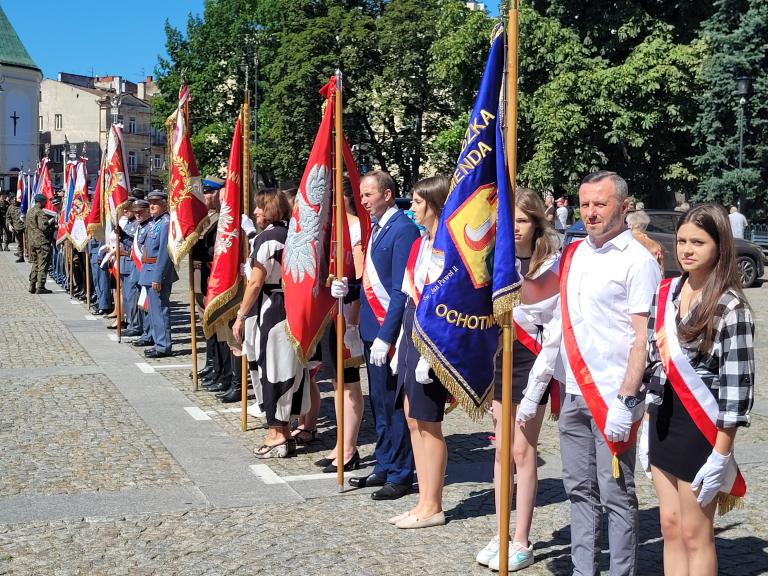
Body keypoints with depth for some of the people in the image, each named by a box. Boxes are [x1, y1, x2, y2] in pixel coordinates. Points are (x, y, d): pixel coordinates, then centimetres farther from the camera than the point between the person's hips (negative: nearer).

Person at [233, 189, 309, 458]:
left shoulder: (266, 239, -14)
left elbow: (255, 283, -15)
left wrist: (241, 316, -8)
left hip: (268, 310, -8)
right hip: (291, 305, 8)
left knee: (270, 368, 0)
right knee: (285, 367, 13)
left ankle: (278, 435, 6)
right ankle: (284, 430, 22)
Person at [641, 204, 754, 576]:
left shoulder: (730, 307, -14)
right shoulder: (665, 294, 6)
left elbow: (737, 384, -16)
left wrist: (722, 453, -17)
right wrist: (648, 427, 12)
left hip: (701, 429, -6)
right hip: (663, 423, 7)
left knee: (694, 533, 3)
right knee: (670, 527, 14)